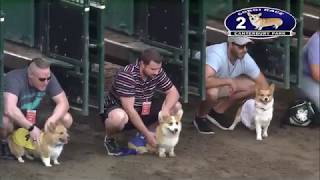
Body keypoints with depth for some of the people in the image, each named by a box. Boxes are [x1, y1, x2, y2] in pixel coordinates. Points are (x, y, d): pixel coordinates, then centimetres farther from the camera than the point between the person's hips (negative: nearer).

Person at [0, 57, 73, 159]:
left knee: (66, 119, -15)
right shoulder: (14, 79, -33)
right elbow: (9, 109, -47)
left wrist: (51, 120, -32)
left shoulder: (48, 78, -16)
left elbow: (63, 103, -14)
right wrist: (31, 128, -44)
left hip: (32, 119, 5)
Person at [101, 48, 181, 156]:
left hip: (143, 112, 7)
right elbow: (129, 110, -32)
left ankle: (141, 136, 5)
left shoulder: (157, 72, -10)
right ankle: (109, 139, -7)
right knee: (119, 117, -44)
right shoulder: (126, 75, -29)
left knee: (176, 107, -9)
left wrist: (165, 110, -27)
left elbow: (173, 92, -4)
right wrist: (147, 134, -33)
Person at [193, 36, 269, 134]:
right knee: (212, 92, -40)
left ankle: (218, 111, 6)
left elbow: (263, 85, -8)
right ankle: (200, 117, -7)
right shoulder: (217, 55, -38)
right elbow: (205, 81, -52)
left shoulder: (245, 59, -18)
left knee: (252, 85, -8)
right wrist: (229, 80, -40)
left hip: (221, 85, 7)